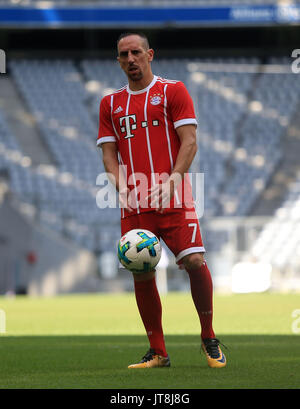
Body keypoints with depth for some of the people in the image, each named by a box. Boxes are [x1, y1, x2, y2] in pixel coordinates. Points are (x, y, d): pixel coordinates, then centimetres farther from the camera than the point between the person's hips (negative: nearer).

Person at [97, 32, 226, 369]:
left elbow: (189, 142, -3)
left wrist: (172, 182, -18)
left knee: (194, 261, -16)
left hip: (173, 199, -3)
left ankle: (209, 338, 2)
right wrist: (121, 186, -7)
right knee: (141, 274, 0)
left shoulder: (173, 91, 5)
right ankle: (157, 352, 11)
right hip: (134, 203, 4)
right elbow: (109, 152, 12)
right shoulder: (111, 103, 16)